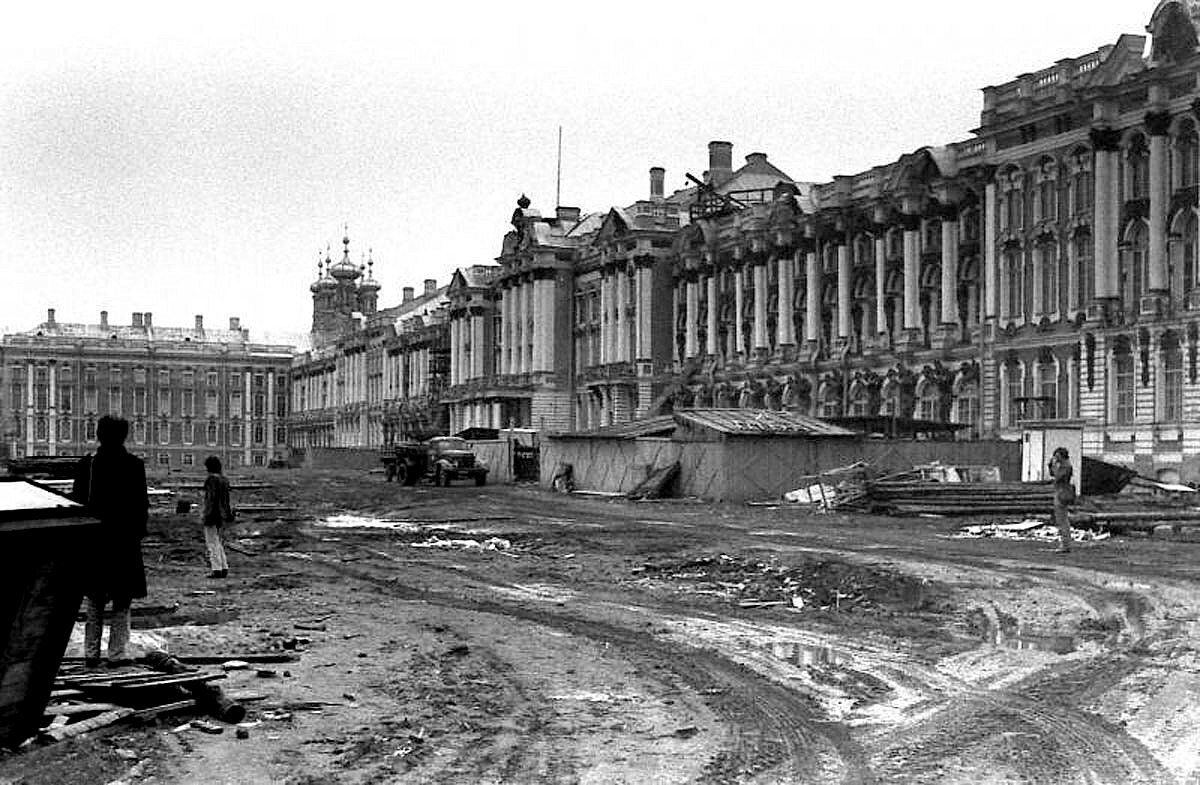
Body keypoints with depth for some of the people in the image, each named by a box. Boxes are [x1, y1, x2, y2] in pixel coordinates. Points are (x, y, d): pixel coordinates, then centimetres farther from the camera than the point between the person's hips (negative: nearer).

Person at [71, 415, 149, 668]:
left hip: (92, 541, 2)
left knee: (94, 601, 13)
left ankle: (91, 653, 13)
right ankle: (116, 653, 1)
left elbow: (76, 502, 1)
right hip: (125, 540, -2)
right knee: (122, 600, 4)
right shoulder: (134, 465, -5)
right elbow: (142, 505, -5)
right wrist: (138, 532, 6)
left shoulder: (85, 464, 0)